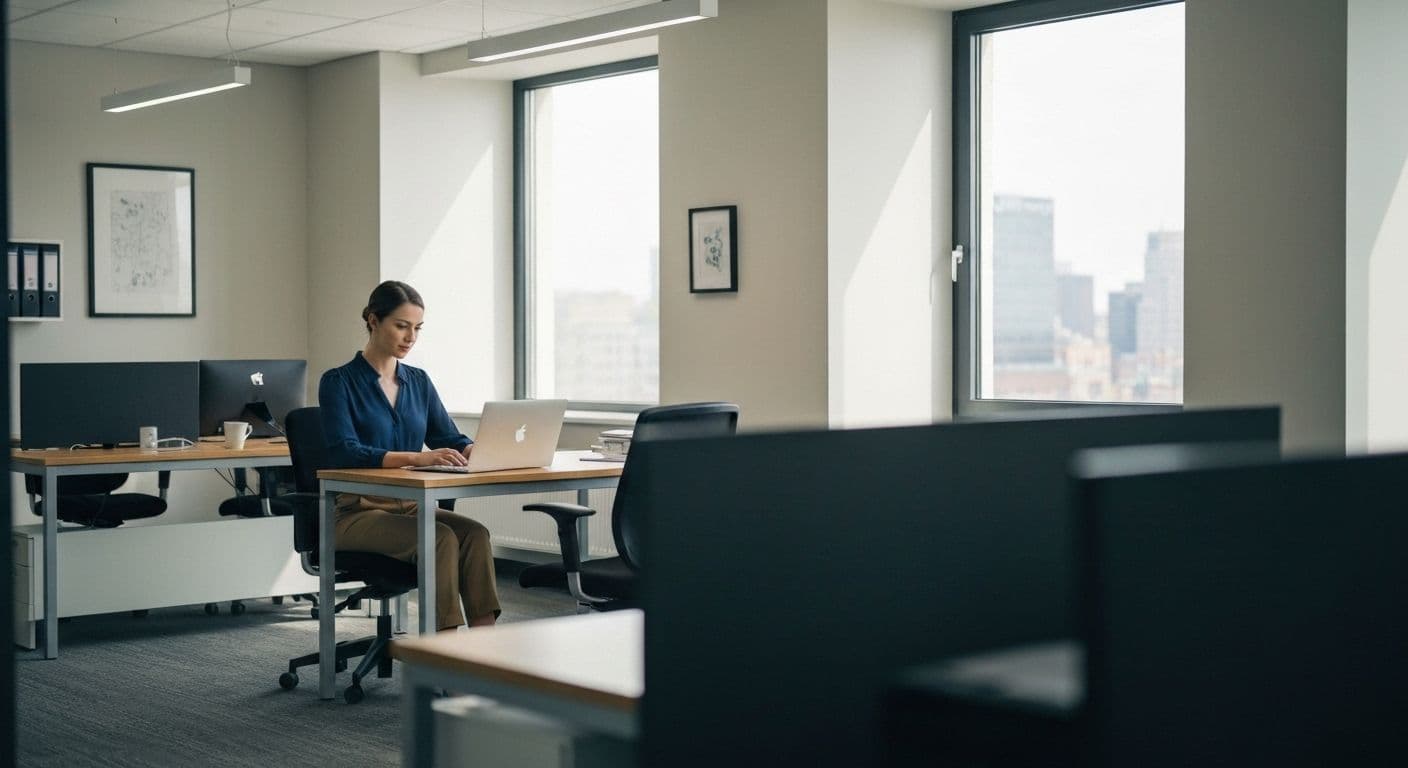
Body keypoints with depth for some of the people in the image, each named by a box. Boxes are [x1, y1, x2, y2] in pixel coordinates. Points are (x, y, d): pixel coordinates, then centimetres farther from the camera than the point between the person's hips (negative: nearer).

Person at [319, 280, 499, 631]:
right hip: (357, 512, -5)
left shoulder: (418, 381, 12)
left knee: (474, 532, -25)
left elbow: (450, 438, 9)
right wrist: (418, 458, -33)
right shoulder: (338, 382, -6)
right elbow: (345, 453, -20)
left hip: (411, 506, 5)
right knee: (442, 538, -32)